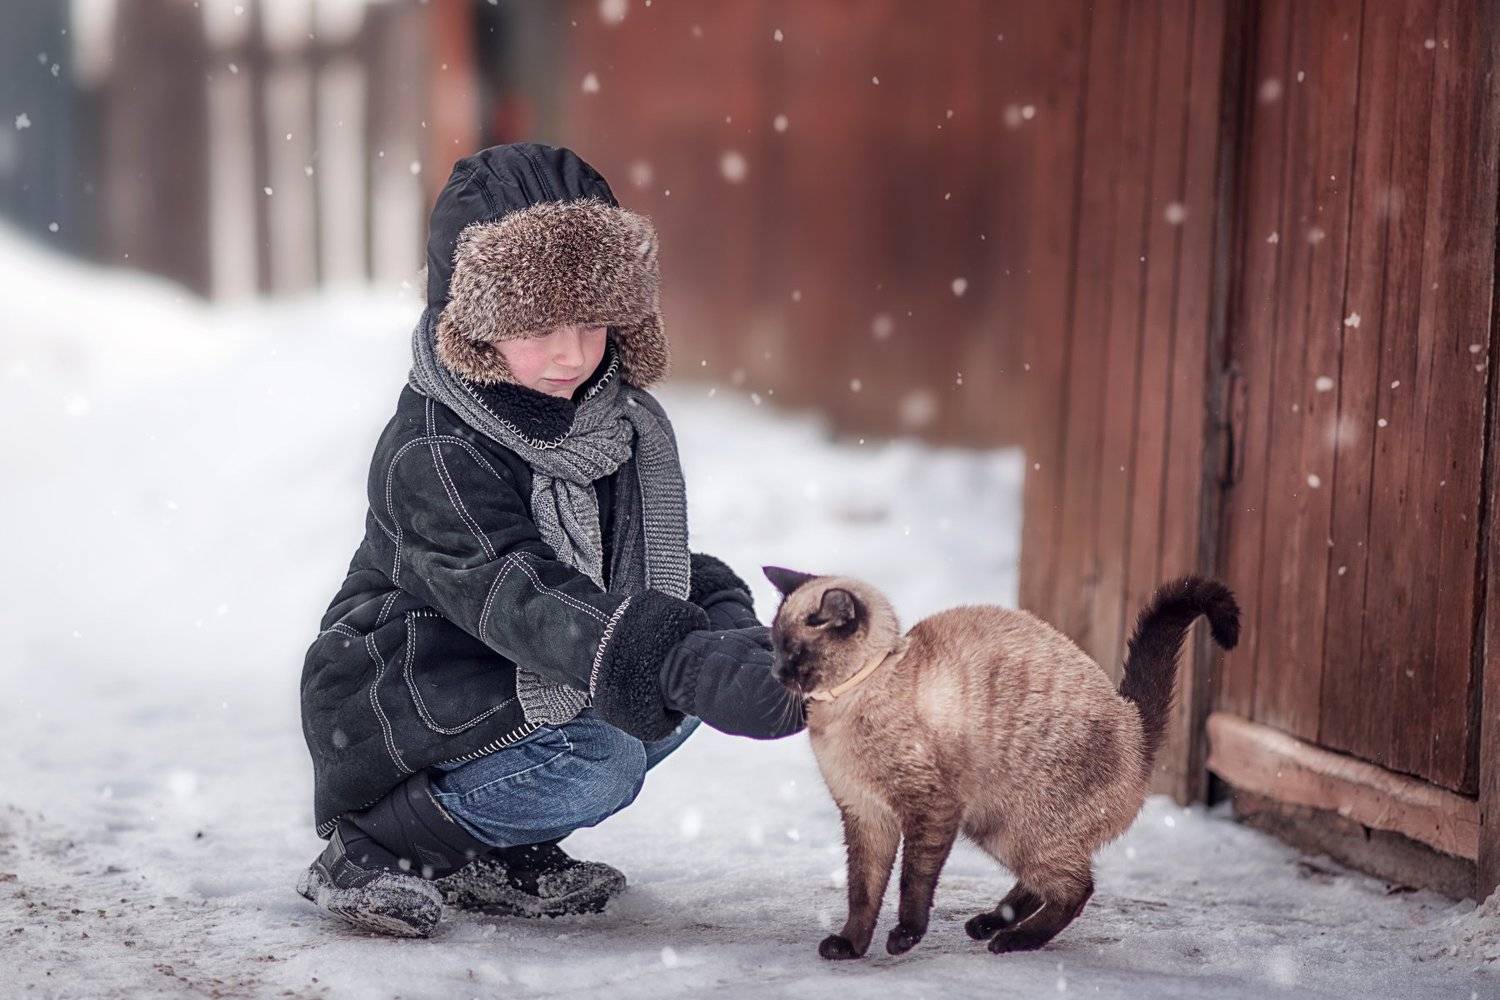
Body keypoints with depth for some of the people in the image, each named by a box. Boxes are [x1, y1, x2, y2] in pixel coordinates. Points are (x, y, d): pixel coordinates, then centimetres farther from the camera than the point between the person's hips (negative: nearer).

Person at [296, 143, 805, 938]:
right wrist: (696, 671, -49)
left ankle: (495, 855, 4)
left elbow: (659, 561, 7)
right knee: (595, 769, -27)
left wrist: (736, 630, -18)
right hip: (412, 705, -9)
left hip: (537, 683, 9)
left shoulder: (622, 420, -1)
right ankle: (369, 842, -8)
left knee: (688, 681, -9)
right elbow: (527, 603, -37)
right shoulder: (433, 454, -26)